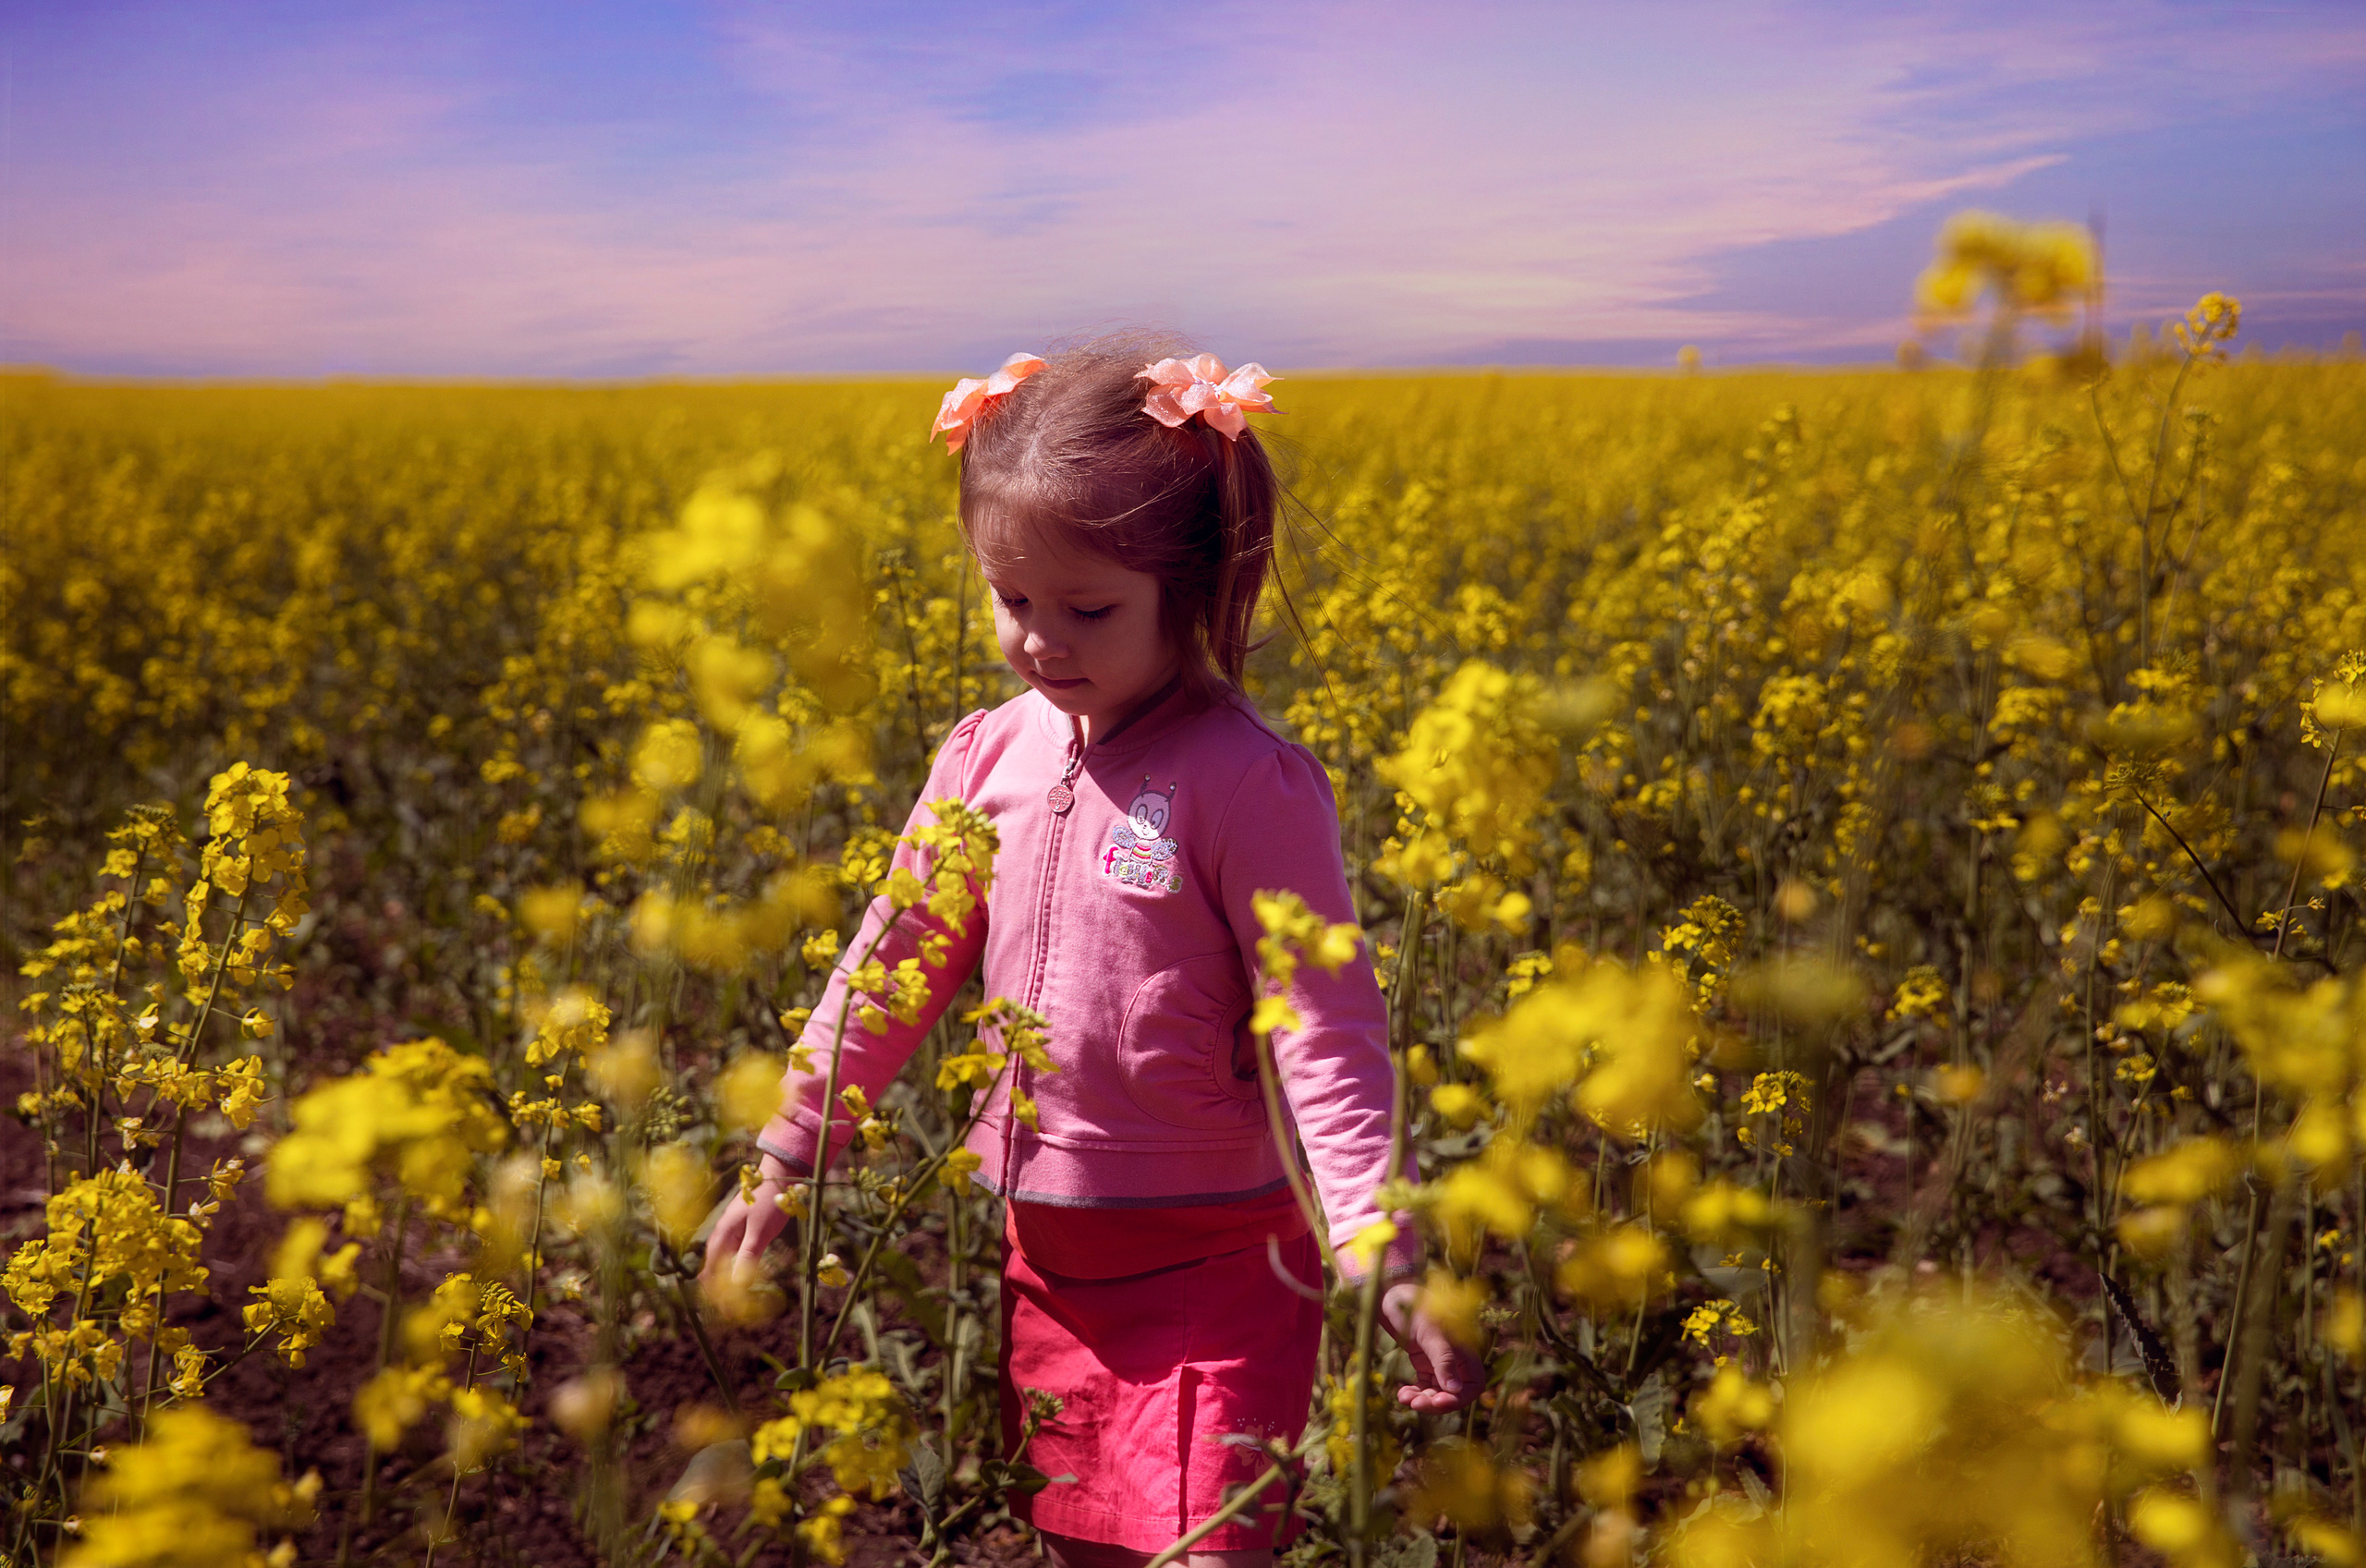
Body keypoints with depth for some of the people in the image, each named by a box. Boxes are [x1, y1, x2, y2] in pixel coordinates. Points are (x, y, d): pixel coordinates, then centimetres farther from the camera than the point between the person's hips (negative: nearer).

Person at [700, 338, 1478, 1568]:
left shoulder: (1246, 784, -17)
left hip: (1210, 1260, -6)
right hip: (1040, 1248, 6)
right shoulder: (991, 756, 1)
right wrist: (782, 1158, 13)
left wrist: (1381, 1248, -26)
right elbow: (896, 964, 10)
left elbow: (1326, 1031, -16)